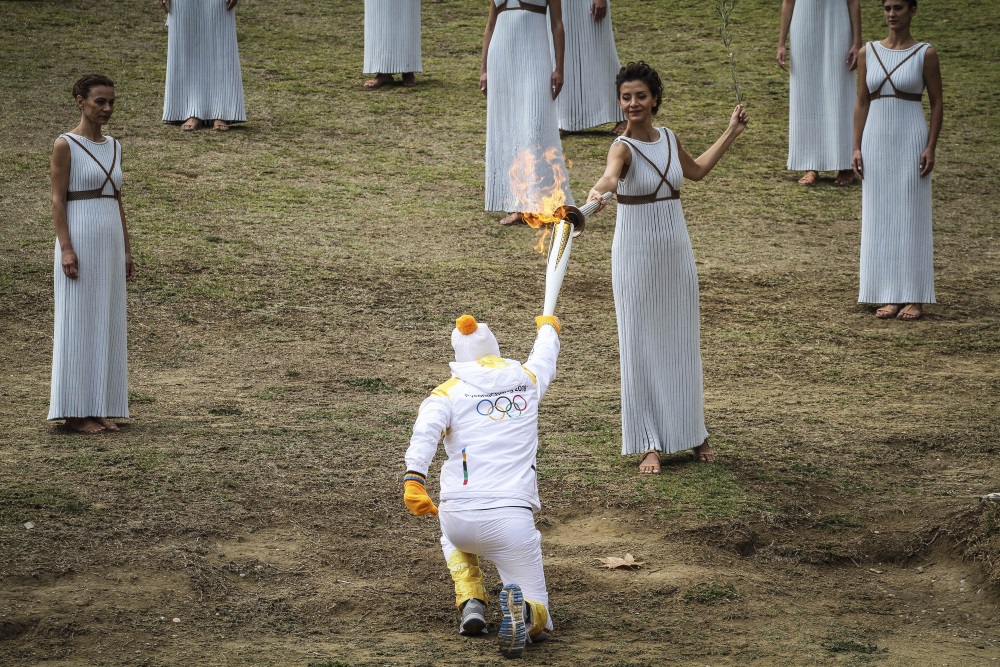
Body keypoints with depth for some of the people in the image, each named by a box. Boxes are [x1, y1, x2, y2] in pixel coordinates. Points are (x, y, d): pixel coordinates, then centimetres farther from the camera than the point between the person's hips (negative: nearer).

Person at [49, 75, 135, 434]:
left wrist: (126, 251, 13)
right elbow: (57, 200, -10)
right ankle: (73, 412, 2)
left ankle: (98, 408, 14)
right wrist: (66, 250, -18)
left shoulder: (113, 146, 13)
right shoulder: (65, 145, -7)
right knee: (76, 324, -3)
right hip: (79, 241, -7)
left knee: (106, 325, 8)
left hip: (110, 242, 7)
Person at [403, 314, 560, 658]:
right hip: (512, 520, -1)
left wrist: (413, 478, -27)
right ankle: (521, 611, -29)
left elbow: (426, 428, -14)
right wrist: (547, 327, 62)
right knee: (539, 621, 8)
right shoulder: (526, 378, 15)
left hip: (459, 517, 1)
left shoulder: (448, 392, 8)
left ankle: (471, 604, 15)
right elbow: (545, 354, 39)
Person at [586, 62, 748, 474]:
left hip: (676, 250, 5)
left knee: (682, 341, 13)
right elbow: (611, 175, -39)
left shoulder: (668, 139, 4)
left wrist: (731, 133, 29)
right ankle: (648, 445, 6)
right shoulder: (624, 147, -14)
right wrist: (598, 192, -61)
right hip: (636, 254, -5)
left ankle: (691, 432, 27)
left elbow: (697, 170, 26)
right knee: (640, 344, 0)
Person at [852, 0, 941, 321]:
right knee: (880, 219, 4)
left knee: (912, 216, 0)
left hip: (911, 141, -4)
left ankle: (914, 298, 6)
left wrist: (931, 147, -9)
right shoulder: (868, 53, 6)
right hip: (876, 141, 4)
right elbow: (862, 103, 8)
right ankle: (891, 296, 11)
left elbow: (937, 103, 0)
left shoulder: (925, 54, -3)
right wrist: (856, 148, 2)